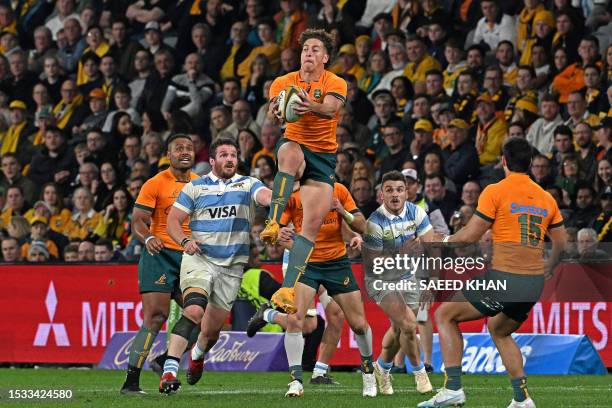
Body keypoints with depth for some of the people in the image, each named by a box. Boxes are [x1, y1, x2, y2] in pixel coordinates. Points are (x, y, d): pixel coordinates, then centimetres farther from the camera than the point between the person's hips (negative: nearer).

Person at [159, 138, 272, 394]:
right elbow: (173, 220, 4)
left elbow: (266, 196, -15)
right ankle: (169, 371, -31)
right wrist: (184, 241, -16)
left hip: (232, 266, 2)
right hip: (199, 259, -2)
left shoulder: (248, 185, 6)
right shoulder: (195, 187, 5)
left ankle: (198, 354, 45)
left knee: (213, 328, 9)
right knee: (194, 310, -27)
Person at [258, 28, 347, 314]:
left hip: (323, 155, 1)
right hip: (294, 144, -1)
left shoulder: (336, 84, -3)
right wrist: (275, 110, -40)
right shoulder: (284, 82, 2)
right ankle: (273, 223, -45)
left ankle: (288, 289, -14)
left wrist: (311, 107, -47)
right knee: (290, 154, -40)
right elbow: (272, 114, -14)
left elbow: (330, 109, -24)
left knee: (314, 221, -12)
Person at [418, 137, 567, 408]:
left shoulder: (495, 192, -6)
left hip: (503, 279, -6)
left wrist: (447, 241, 13)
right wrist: (547, 269, 34)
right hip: (534, 286, 6)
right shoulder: (546, 198, 11)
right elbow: (562, 243, 17)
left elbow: (470, 236, -7)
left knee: (445, 315, 10)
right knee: (499, 332, 30)